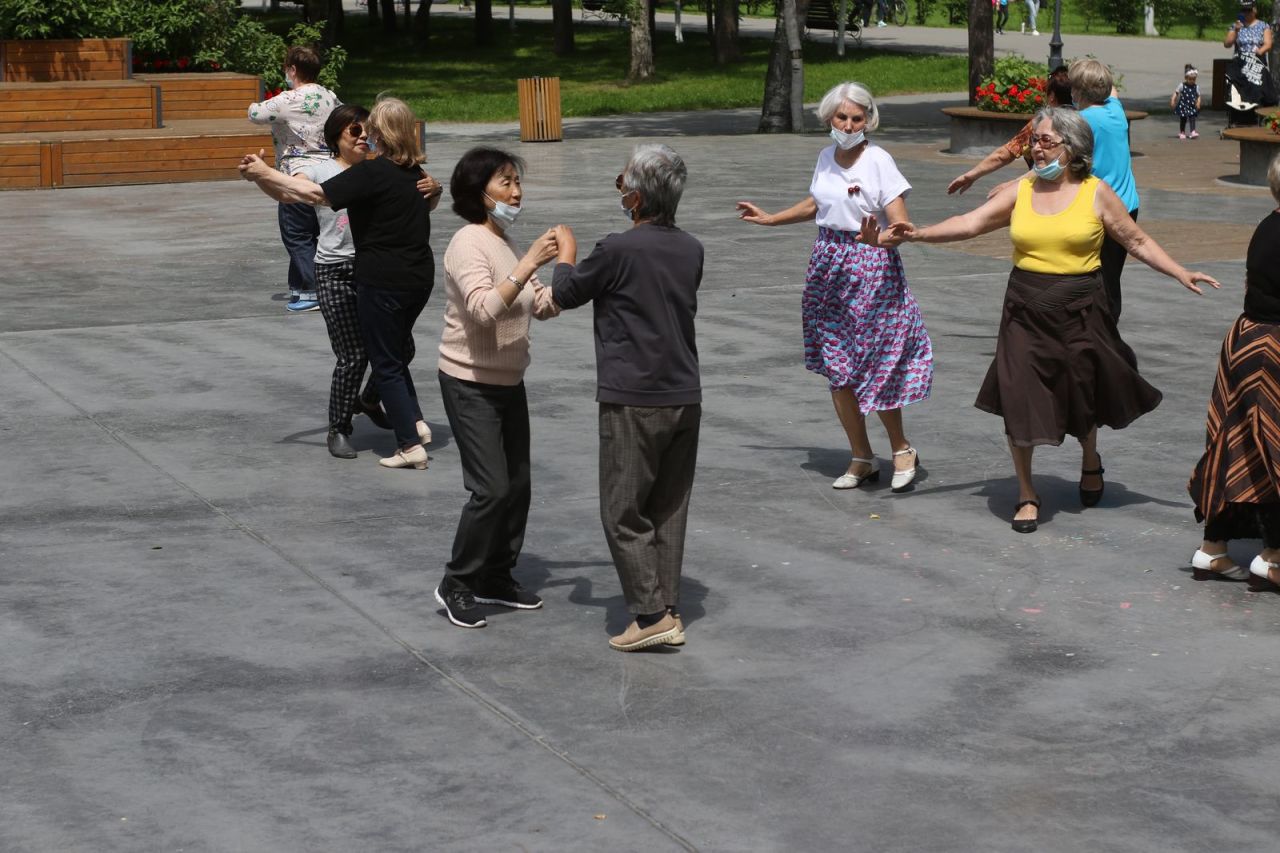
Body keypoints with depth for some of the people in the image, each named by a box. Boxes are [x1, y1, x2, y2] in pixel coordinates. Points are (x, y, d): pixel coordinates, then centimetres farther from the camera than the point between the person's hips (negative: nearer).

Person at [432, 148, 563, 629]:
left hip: (509, 383, 9)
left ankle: (496, 579, 23)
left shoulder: (506, 242, 9)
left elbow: (543, 306, 12)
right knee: (491, 490, -11)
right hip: (471, 386, -9)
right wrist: (528, 265, -37)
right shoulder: (469, 244, -18)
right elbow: (485, 309, -33)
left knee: (517, 485, 10)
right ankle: (456, 586, 3)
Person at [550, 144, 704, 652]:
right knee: (669, 510, 13)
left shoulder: (618, 251, -15)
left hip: (634, 401, -6)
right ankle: (668, 611, 16)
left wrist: (566, 253, 20)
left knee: (624, 514, 2)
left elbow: (566, 295, 0)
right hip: (685, 396, 6)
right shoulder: (690, 251, 4)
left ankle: (651, 616, -2)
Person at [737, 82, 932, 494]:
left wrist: (882, 237, -41)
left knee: (874, 365, -7)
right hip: (829, 264, 7)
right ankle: (862, 458, 20)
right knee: (837, 368, 8)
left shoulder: (879, 161, -12)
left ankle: (902, 449, 15)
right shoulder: (827, 157, 7)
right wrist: (769, 219, 35)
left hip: (872, 267, -6)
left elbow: (900, 223, -19)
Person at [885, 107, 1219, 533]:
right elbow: (972, 222, -6)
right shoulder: (1020, 192, 3)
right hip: (1026, 312, 1)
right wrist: (921, 233, -19)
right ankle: (1027, 495, 12)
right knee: (1018, 399, -3)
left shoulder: (1097, 193, -2)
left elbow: (1137, 241, 2)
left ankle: (1090, 459, 45)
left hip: (1079, 310, -1)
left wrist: (1181, 274, -5)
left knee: (1082, 395, 11)